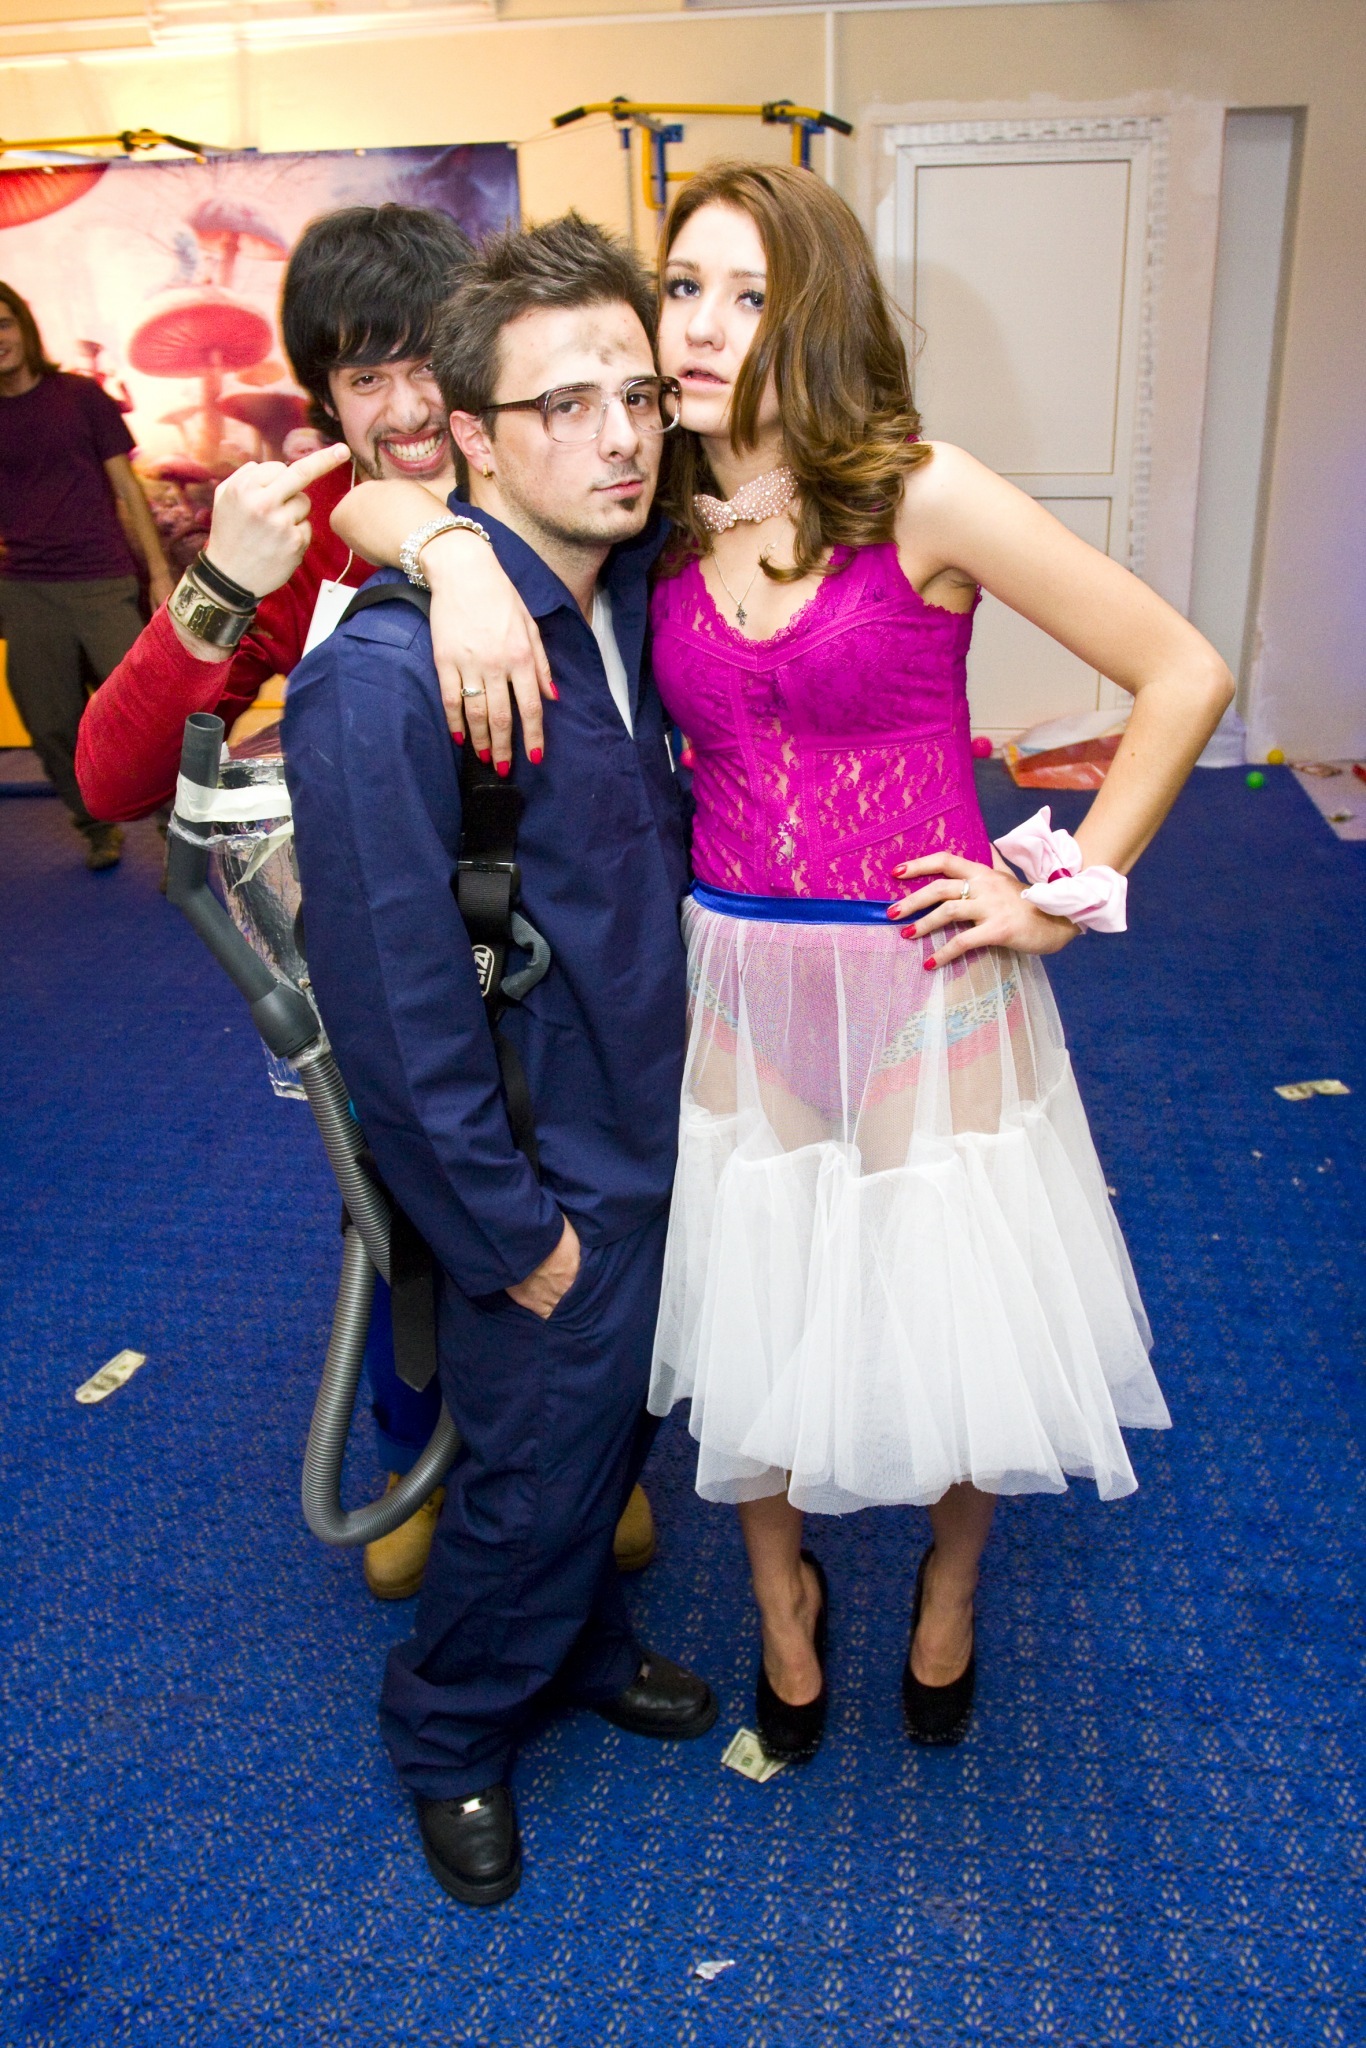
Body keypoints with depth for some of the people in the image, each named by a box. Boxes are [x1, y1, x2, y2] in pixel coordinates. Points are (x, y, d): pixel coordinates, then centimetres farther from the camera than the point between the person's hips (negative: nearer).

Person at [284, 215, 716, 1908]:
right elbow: (391, 1002, -23)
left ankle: (581, 1645, 54)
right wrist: (511, 1232, -16)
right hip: (549, 1186, -7)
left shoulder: (641, 597, -2)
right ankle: (454, 1736, 44)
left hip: (658, 1134, 7)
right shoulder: (385, 678, -25)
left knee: (610, 1437, 26)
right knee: (531, 1479, 14)